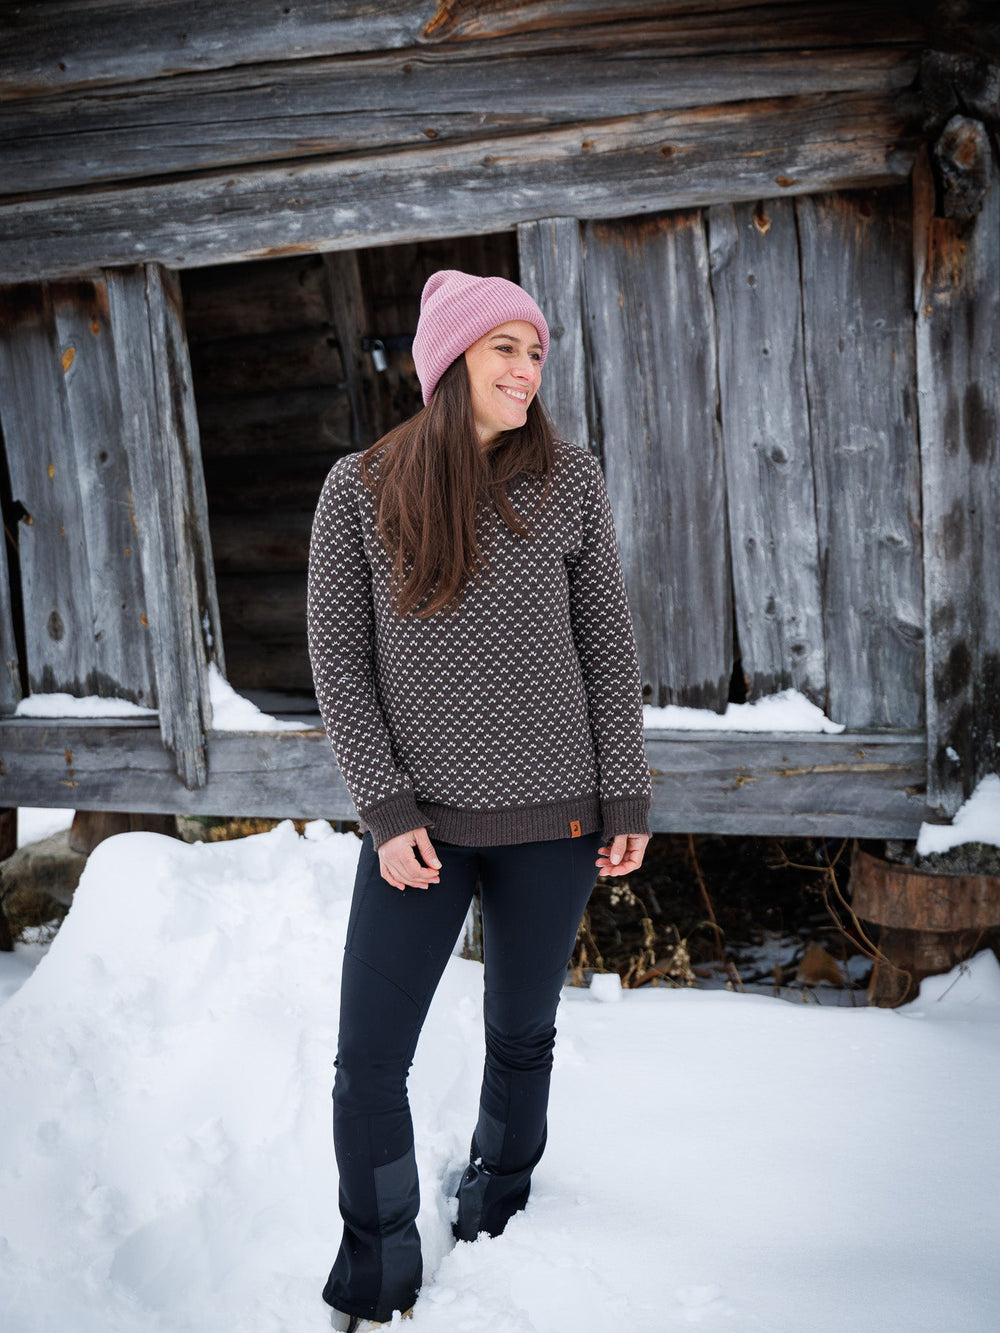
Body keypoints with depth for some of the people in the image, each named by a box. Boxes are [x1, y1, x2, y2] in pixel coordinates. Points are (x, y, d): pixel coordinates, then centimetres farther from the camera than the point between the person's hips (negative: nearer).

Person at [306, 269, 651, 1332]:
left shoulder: (568, 481, -1)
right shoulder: (360, 489, -3)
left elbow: (607, 646, 2)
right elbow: (337, 657, -3)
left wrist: (628, 800, 0)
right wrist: (387, 811, -10)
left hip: (552, 818, 1)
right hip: (420, 821, 0)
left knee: (521, 1037, 16)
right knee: (367, 1065, 1)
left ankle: (494, 1221, 40)